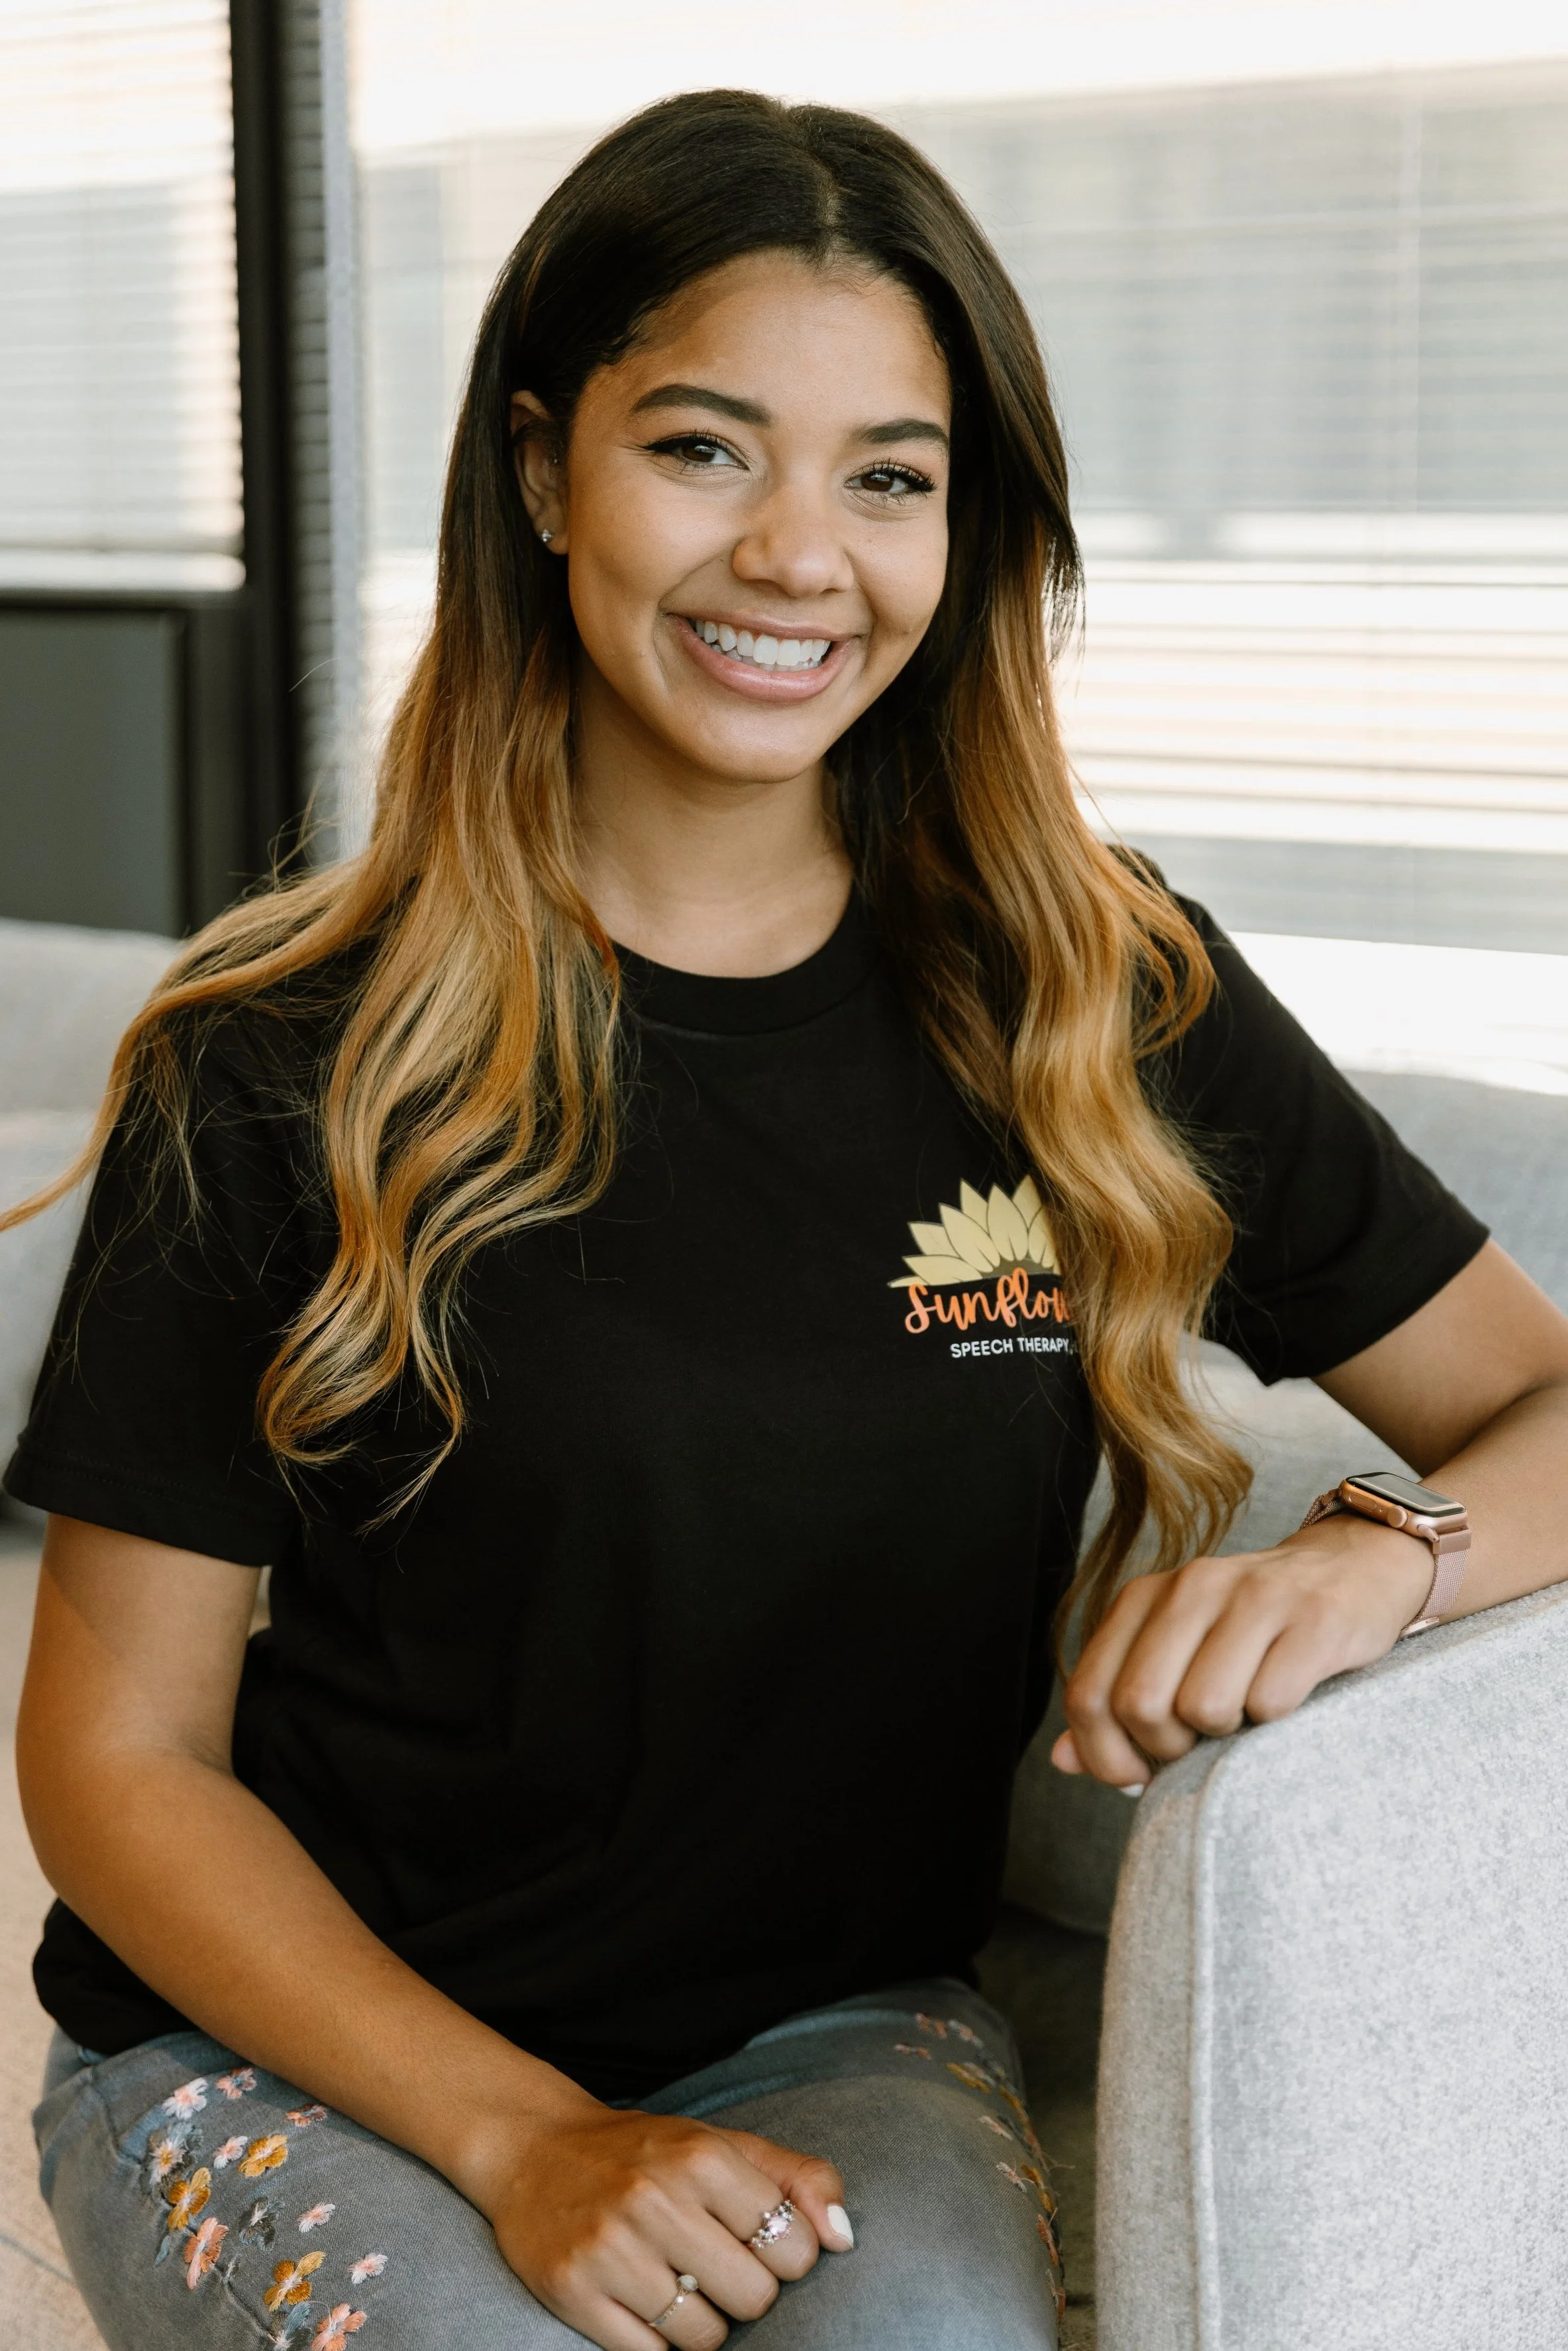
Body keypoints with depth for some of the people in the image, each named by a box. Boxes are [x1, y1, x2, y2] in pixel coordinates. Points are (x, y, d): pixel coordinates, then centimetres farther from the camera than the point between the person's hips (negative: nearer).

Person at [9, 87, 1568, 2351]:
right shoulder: (291, 1062, -8)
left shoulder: (1105, 999, -1)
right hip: (305, 2044, -1)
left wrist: (1378, 1555, -20)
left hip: (842, 2035, 1)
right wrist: (521, 2136, -17)